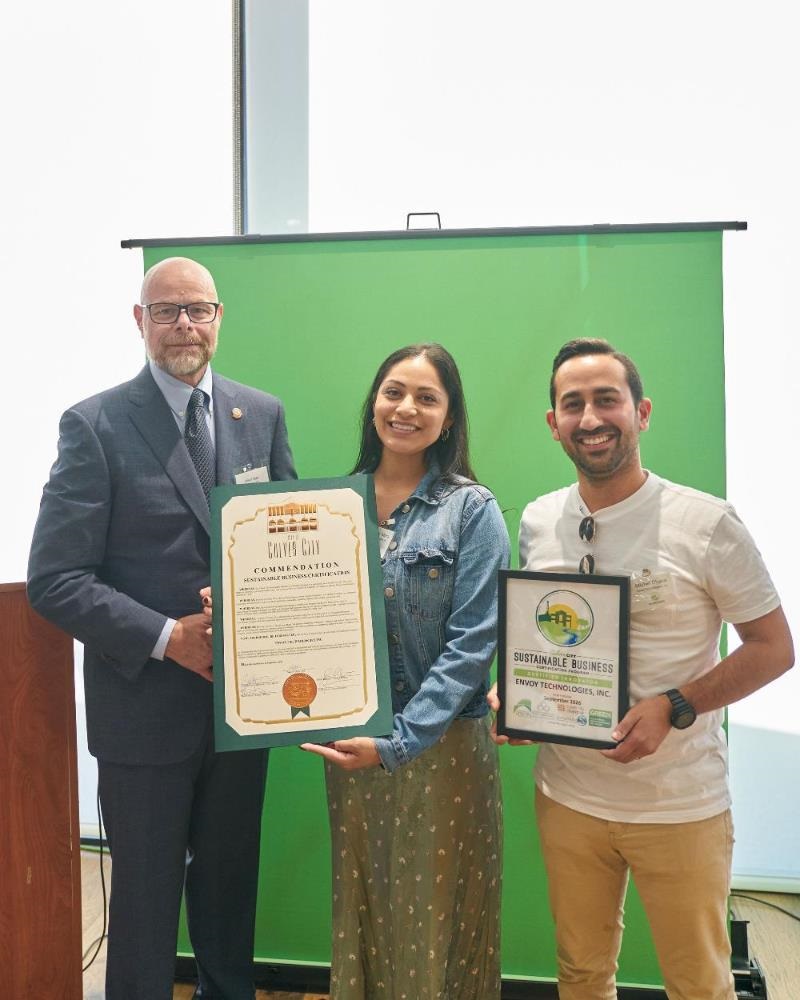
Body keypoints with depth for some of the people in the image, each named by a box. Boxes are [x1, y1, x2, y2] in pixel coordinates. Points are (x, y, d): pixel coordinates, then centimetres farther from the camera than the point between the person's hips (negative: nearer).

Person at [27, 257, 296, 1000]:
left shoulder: (263, 415, 3)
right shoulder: (95, 424, -9)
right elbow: (54, 579, -12)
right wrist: (168, 637, -20)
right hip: (145, 703, -3)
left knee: (231, 880, 21)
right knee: (145, 892, 14)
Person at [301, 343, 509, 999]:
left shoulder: (472, 509, -7)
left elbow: (471, 642, -13)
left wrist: (398, 741, -20)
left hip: (441, 745, -3)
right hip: (351, 744, 4)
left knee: (435, 919, 10)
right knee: (360, 910, 18)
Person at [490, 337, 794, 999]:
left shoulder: (707, 522, -13)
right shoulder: (536, 521, 1)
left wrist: (674, 708, -20)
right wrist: (509, 692, -6)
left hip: (681, 807, -3)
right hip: (566, 795, 4)